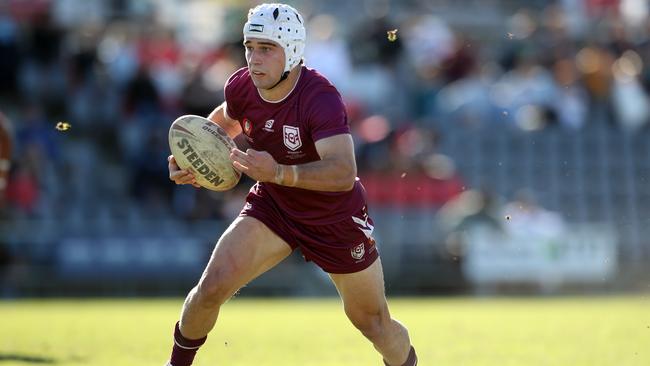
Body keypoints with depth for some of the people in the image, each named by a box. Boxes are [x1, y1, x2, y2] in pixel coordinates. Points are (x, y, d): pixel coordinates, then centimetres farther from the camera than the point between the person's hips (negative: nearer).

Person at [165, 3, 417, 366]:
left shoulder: (320, 97, -33)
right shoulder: (241, 87, -14)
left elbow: (344, 173, -46)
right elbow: (226, 121, 12)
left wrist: (280, 173, -60)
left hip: (337, 220, -4)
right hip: (272, 207, 4)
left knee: (372, 322, 9)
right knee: (212, 288, -14)